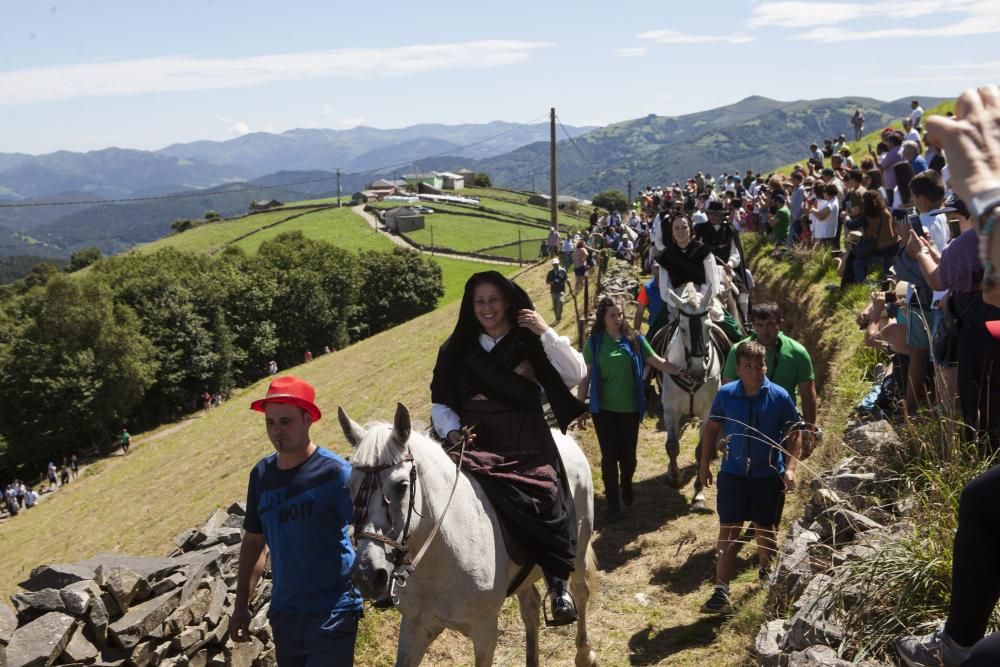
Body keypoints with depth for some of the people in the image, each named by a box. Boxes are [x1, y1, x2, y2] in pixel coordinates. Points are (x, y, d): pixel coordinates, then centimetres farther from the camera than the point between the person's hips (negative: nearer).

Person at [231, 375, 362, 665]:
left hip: (333, 613, -6)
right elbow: (253, 541, 12)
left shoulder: (334, 471, -15)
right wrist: (241, 605, 12)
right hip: (283, 612, 6)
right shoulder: (261, 474, 2)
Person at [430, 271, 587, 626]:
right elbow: (440, 402, 13)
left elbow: (576, 375, -5)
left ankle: (558, 583, -20)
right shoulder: (457, 350, 12)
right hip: (475, 443, 2)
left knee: (545, 495, -29)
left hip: (526, 442, -2)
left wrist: (546, 333, -12)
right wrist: (452, 431, -7)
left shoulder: (530, 343, 6)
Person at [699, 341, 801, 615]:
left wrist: (790, 468, -12)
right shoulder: (726, 394, -7)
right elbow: (712, 428, 6)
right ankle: (721, 592, -2)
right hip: (733, 473, 0)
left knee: (765, 530, 16)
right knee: (728, 531, -3)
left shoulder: (780, 397, -10)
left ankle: (766, 570, 46)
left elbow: (793, 434, -1)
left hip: (769, 475, 0)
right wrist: (704, 464, 6)